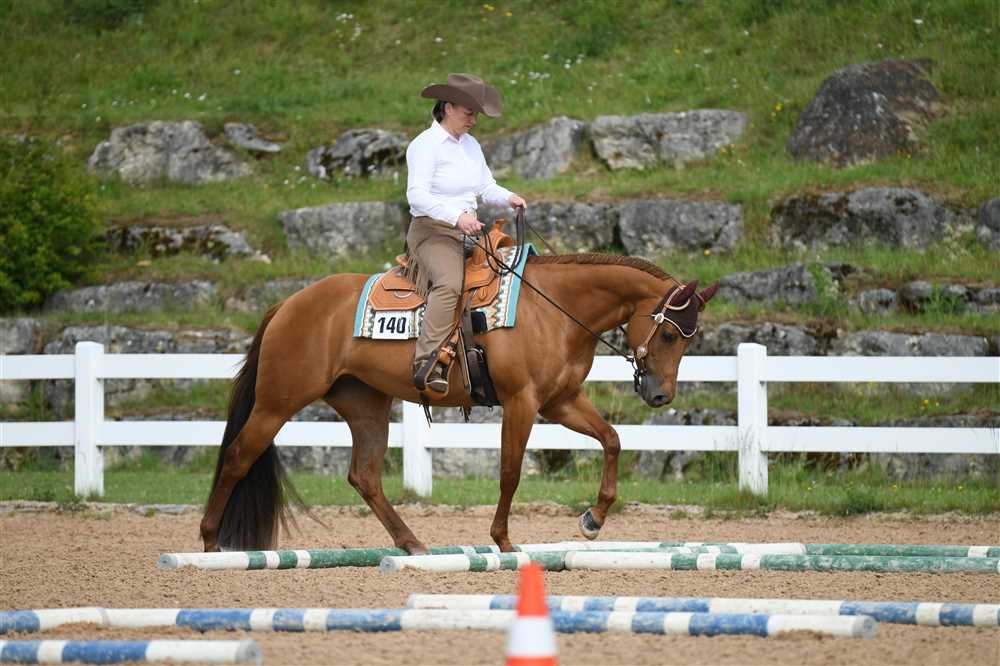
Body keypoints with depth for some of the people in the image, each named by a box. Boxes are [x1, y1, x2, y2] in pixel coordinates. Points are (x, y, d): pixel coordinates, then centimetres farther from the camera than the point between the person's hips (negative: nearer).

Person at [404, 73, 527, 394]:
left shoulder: (470, 145, 16)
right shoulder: (425, 145, -11)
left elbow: (487, 187, 21)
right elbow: (417, 195, -21)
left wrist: (508, 198, -2)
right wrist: (456, 216, -33)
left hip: (467, 233, 9)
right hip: (432, 232, -9)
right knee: (450, 283, -35)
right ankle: (426, 364, -41)